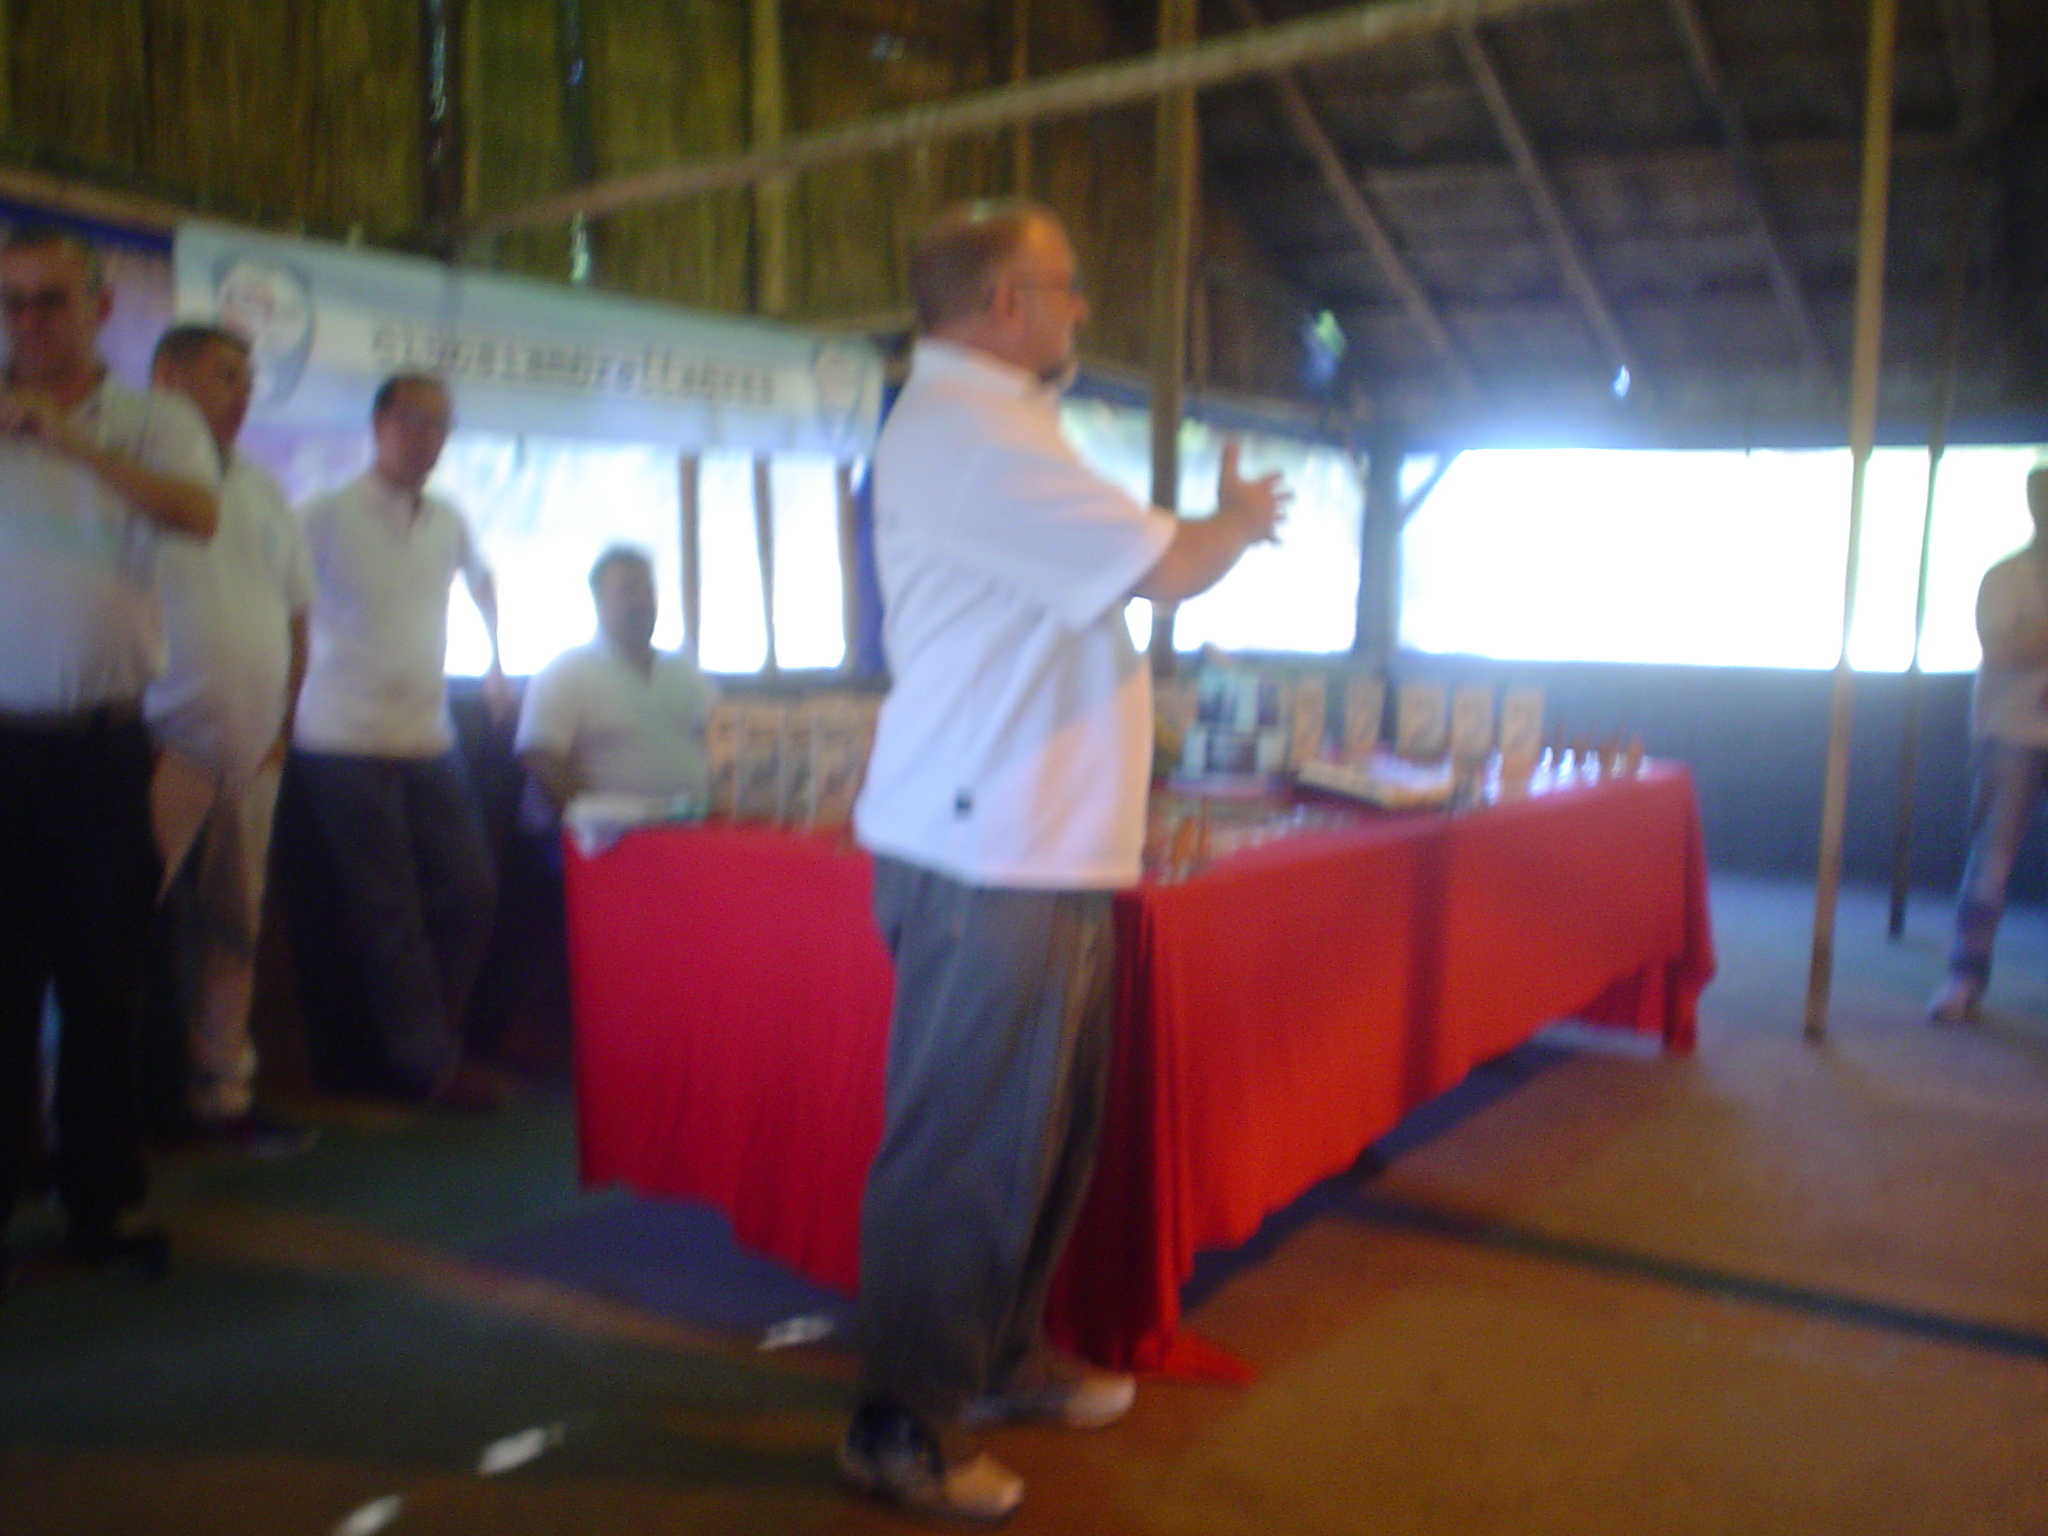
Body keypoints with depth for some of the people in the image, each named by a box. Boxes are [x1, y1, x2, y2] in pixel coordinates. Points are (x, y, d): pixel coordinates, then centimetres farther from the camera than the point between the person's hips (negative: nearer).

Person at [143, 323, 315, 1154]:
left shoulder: (262, 492, 16)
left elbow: (296, 612, 20)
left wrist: (281, 724, 11)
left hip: (249, 752, 6)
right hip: (164, 749, -6)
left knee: (231, 930, 11)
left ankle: (222, 1094, 20)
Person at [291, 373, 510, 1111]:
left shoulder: (448, 522, 10)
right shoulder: (326, 518, -7)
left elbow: (482, 581, 30)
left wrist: (496, 663, 27)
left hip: (431, 739, 6)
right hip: (346, 743, -6)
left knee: (470, 891, 4)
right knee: (389, 912, -3)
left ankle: (431, 1040, 21)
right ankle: (429, 1062, 6)